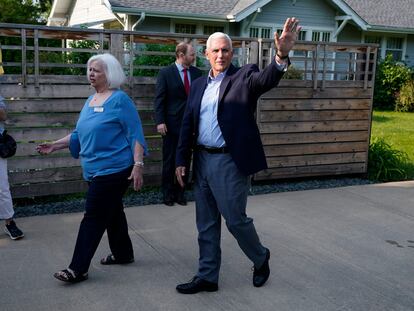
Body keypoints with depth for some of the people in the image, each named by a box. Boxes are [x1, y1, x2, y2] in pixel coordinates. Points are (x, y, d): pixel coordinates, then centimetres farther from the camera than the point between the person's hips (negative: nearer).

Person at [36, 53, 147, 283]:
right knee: (112, 213, 18)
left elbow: (135, 134, -13)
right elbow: (80, 134, 20)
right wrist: (55, 145, 12)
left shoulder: (120, 100, -10)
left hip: (113, 170, -8)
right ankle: (123, 254, 33)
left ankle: (78, 269, 0)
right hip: (96, 170, 8)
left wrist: (138, 165, -20)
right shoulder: (90, 100, 13)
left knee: (94, 218, -6)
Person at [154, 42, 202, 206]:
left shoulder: (197, 73, 6)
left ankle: (180, 192, 18)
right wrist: (160, 121, -13)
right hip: (171, 124, -3)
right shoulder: (165, 73, -4)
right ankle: (168, 193, 18)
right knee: (169, 161, 6)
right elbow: (159, 99, -6)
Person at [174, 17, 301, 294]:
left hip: (230, 162, -6)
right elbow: (187, 125, 11)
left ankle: (261, 258, 31)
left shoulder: (244, 77, -3)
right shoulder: (199, 85, 11)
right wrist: (181, 160, 5)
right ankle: (207, 277, 25)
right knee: (206, 225, 12)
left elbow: (267, 79, -25)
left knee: (235, 219, 3)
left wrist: (282, 55, -45)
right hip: (202, 160, 6)